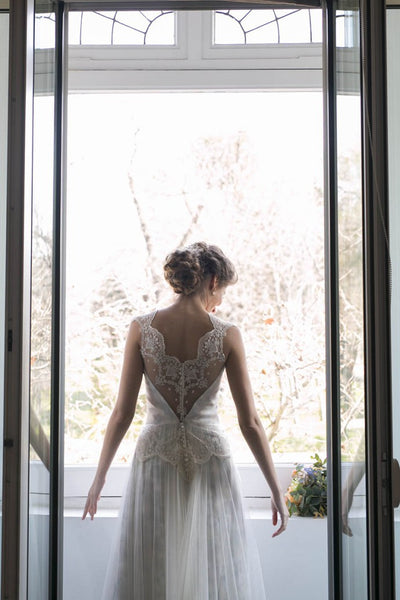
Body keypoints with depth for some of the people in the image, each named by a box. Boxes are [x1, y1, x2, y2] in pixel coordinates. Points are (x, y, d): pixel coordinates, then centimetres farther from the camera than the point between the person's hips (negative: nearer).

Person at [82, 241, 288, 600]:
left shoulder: (142, 329, -5)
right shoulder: (227, 335, -7)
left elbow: (123, 413, -4)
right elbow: (250, 422, -7)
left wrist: (99, 478, 7)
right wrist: (277, 491, 2)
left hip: (156, 456, 1)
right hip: (210, 459, -1)